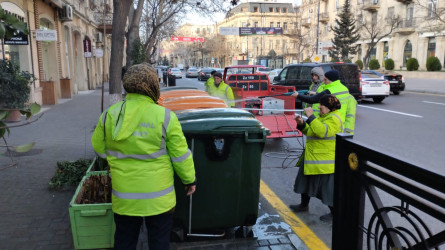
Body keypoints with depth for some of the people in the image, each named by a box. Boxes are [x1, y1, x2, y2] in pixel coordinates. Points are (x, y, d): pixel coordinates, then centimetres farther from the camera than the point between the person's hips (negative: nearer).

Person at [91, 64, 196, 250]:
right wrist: (190, 180, 5)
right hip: (157, 196, -3)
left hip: (123, 195, 3)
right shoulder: (165, 117, -15)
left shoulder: (109, 115, -6)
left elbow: (99, 148, 7)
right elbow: (181, 155, -9)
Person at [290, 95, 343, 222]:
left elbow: (322, 131, -32)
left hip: (326, 161, -10)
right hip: (313, 158, 10)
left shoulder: (334, 119, -16)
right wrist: (302, 124, 3)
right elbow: (310, 131, 20)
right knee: (306, 180, 19)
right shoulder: (322, 117, 15)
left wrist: (310, 117, -29)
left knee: (328, 185, -2)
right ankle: (304, 205, 37)